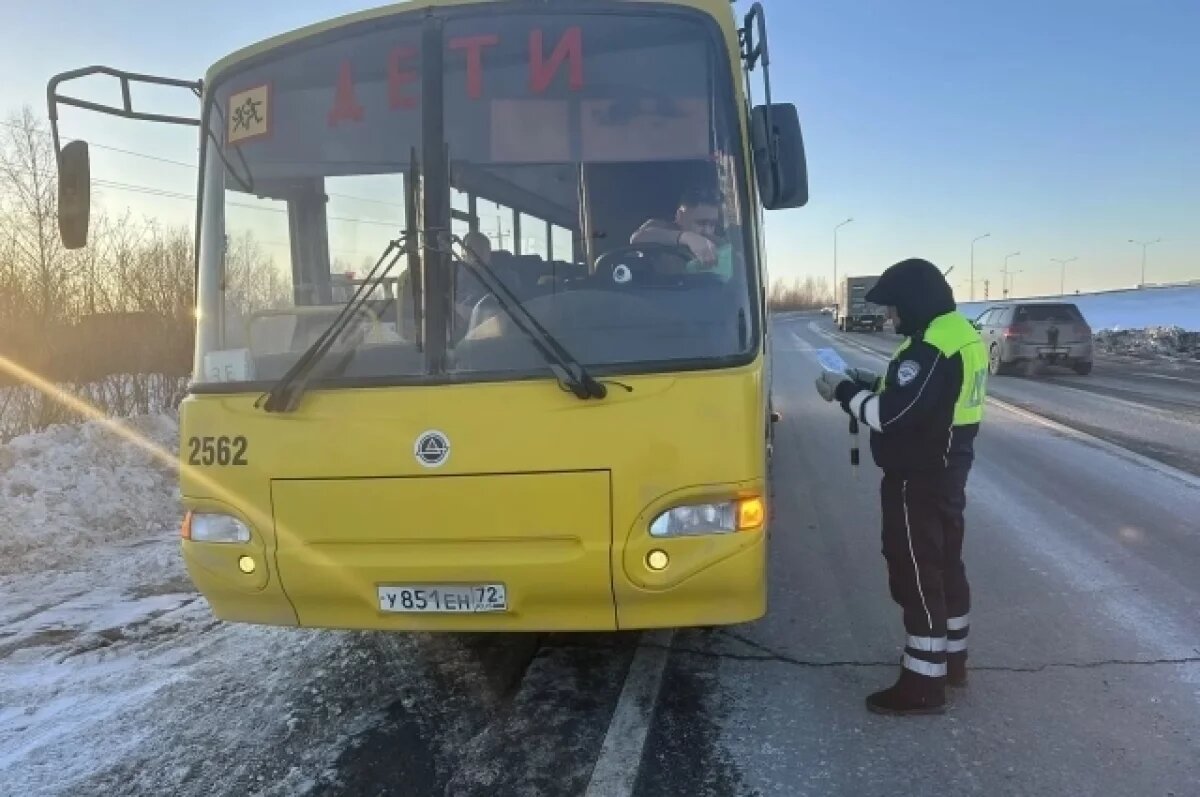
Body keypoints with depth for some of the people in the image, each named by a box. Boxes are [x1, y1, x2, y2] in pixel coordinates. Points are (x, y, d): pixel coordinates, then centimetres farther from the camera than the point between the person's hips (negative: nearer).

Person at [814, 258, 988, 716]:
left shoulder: (930, 347, -24)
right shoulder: (960, 333, 9)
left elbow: (890, 416, -26)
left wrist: (844, 391, -11)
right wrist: (871, 383, 10)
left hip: (917, 478, -10)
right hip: (948, 468, 10)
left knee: (916, 574, -3)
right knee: (944, 563, 19)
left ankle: (923, 684, 6)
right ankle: (951, 659, 33)